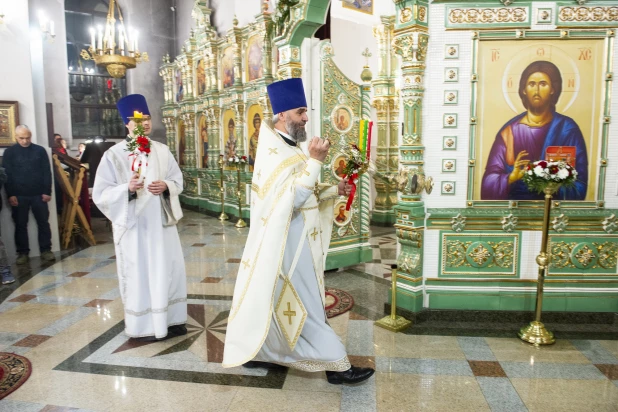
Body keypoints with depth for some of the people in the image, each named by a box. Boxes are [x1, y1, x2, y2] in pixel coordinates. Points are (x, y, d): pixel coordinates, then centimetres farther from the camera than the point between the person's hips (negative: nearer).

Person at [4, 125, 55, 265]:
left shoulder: (40, 150, 4)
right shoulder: (9, 152, 3)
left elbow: (47, 172, 4)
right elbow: (6, 175, 1)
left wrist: (47, 192, -2)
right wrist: (10, 195, -7)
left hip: (38, 194, 0)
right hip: (19, 196, 0)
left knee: (43, 223, 4)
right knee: (20, 225, 5)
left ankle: (46, 250, 12)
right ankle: (23, 253, 14)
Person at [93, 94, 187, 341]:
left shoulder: (162, 150, 5)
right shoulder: (113, 155, -6)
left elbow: (178, 180, 10)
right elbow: (100, 194, -7)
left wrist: (166, 186, -11)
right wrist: (127, 189, -23)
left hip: (162, 221, 4)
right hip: (134, 224, -4)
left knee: (170, 270, 8)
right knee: (140, 274, 4)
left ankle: (171, 320, 25)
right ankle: (145, 326, 20)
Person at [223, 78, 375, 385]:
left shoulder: (287, 148, 15)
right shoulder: (274, 152, -17)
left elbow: (304, 194, 17)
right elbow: (294, 198, -26)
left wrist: (335, 190, 5)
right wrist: (315, 160, -27)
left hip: (291, 239, 10)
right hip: (287, 241, -10)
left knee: (274, 299, 17)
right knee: (305, 304, -1)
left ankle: (254, 351, 30)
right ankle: (336, 365, 9)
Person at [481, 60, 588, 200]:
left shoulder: (567, 129, 3)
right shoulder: (509, 130, 2)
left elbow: (579, 184, 0)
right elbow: (490, 181, -2)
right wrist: (510, 178, -19)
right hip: (514, 199, 0)